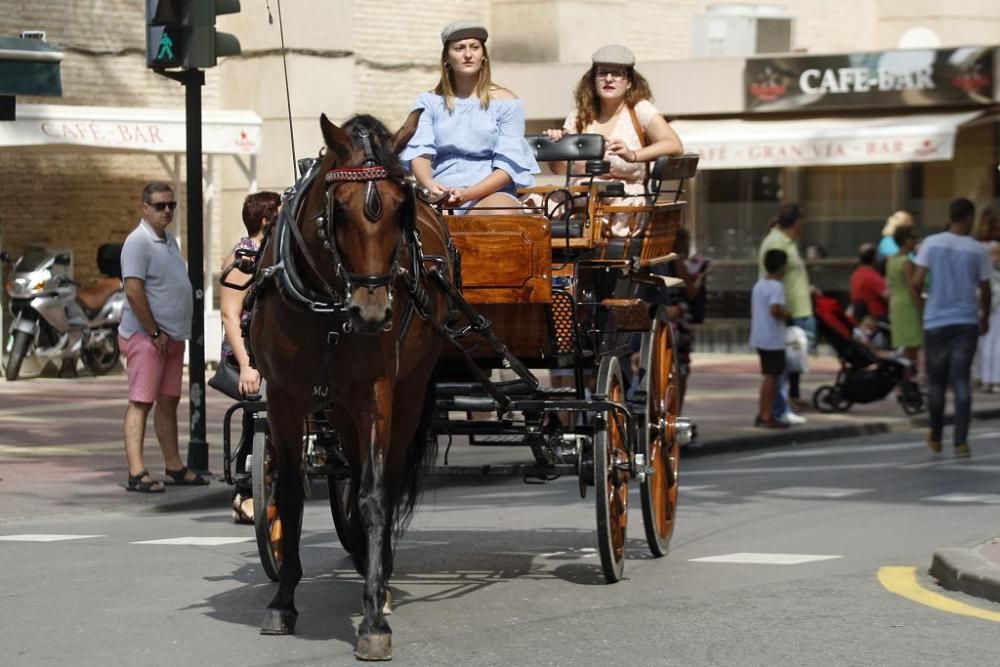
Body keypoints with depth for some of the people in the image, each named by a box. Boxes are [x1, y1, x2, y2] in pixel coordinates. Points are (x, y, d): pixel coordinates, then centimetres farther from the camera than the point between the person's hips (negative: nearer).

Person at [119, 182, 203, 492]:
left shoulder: (169, 241, 16)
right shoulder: (138, 242, -13)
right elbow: (134, 292, -21)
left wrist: (175, 333, 15)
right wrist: (154, 333, -18)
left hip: (172, 337, 9)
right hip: (145, 336, -9)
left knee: (169, 402, 13)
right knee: (140, 402, -10)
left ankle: (174, 466, 20)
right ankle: (137, 473, -13)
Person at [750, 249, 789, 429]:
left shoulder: (759, 284, 13)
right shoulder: (776, 287, -15)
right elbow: (775, 310, -28)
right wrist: (786, 313, -9)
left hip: (759, 338, 9)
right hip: (773, 339, -9)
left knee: (768, 375, 16)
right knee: (771, 376, -5)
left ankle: (762, 414, 19)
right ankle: (767, 416, -4)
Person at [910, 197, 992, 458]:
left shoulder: (932, 243, -3)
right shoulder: (977, 250, -1)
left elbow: (916, 282, -8)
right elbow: (985, 290, 7)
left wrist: (920, 302, 12)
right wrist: (985, 318, 24)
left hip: (935, 322, 0)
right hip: (966, 322, 0)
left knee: (936, 381, 13)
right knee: (961, 382, -1)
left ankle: (935, 437, 26)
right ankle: (961, 442, -8)